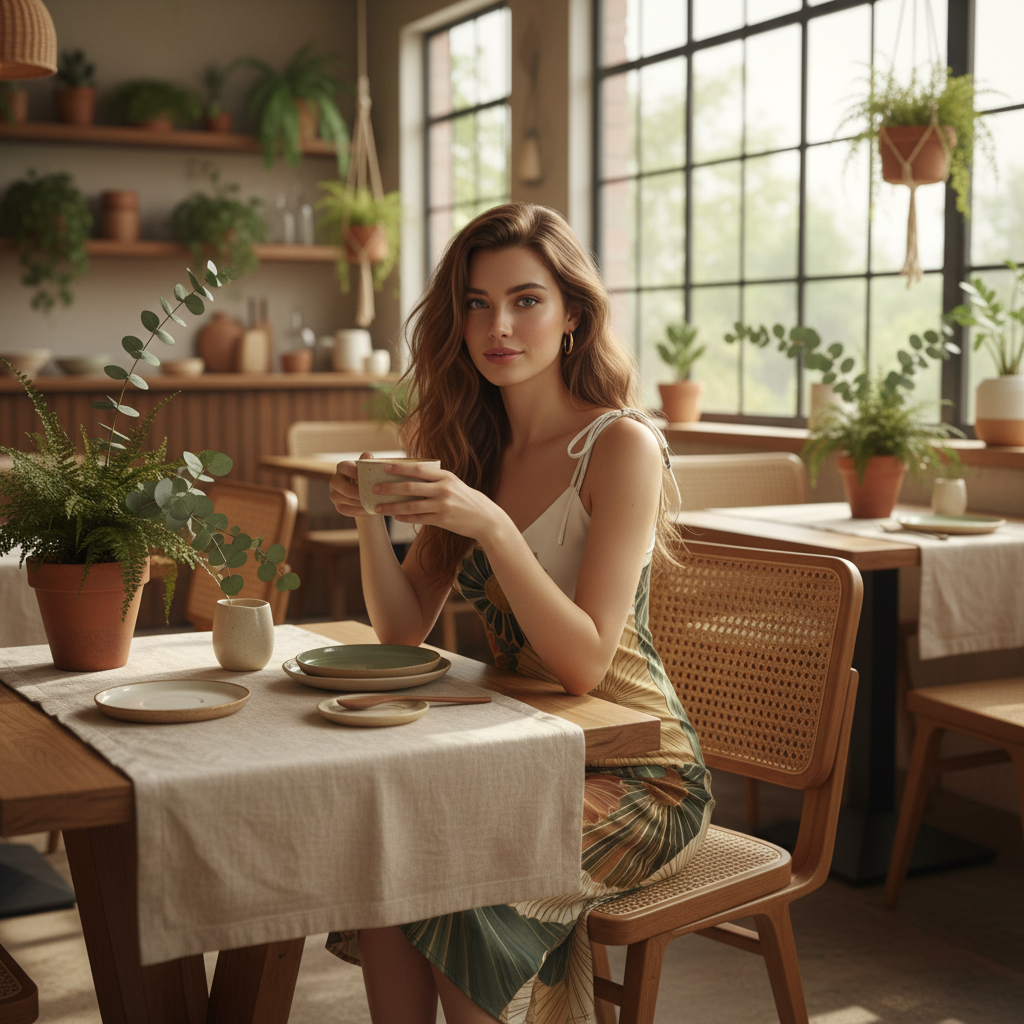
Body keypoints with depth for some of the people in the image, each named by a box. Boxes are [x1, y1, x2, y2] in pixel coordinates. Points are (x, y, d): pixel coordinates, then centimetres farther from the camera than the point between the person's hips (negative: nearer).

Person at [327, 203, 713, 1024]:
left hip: (634, 770, -5)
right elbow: (403, 631, 5)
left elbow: (585, 662, -21)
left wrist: (493, 526, -31)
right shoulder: (477, 447, 6)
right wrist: (370, 518, -12)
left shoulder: (620, 447, -15)